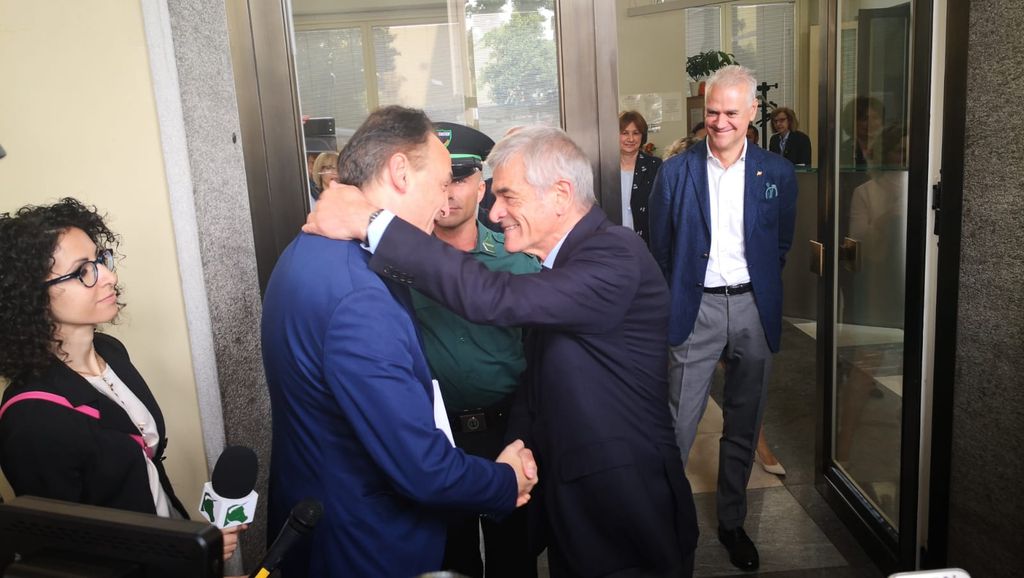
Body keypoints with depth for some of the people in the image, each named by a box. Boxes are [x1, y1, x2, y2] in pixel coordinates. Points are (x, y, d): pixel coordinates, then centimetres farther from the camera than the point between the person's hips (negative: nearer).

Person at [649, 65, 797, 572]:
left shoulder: (777, 173, 2)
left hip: (754, 309, 2)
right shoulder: (676, 171, -2)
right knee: (679, 423, -4)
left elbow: (781, 246, 12)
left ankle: (732, 522, 30)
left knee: (743, 426, 13)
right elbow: (659, 249, 3)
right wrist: (672, 306, 1)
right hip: (696, 307, -2)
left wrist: (758, 288, 9)